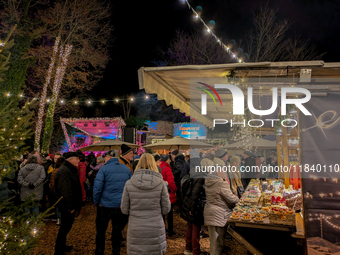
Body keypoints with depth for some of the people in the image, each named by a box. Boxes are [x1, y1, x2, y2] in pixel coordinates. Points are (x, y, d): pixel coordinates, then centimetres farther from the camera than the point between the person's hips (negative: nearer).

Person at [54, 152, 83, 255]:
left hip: (70, 205, 10)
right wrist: (70, 207, -25)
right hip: (66, 205, -10)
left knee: (67, 225, 21)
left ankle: (62, 246, 37)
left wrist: (76, 205, 18)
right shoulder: (64, 171, -21)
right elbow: (66, 191, -27)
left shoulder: (71, 169, 13)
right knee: (65, 226, -1)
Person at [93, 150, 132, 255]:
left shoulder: (104, 169, -11)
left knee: (101, 230, 14)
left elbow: (97, 188, -14)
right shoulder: (127, 169, 3)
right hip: (122, 206, 3)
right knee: (117, 230, 16)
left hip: (106, 206, -3)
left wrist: (96, 202, -1)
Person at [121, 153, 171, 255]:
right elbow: (166, 209, -2)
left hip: (136, 231, 0)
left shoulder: (129, 183, -5)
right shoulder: (161, 183, -6)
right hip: (155, 230, 0)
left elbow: (124, 210, 0)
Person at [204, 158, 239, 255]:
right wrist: (237, 199, 6)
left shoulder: (207, 182, 2)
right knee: (218, 242, 5)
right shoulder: (222, 183, -22)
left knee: (213, 240, 19)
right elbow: (231, 199, -17)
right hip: (219, 216, -8)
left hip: (209, 213, 8)